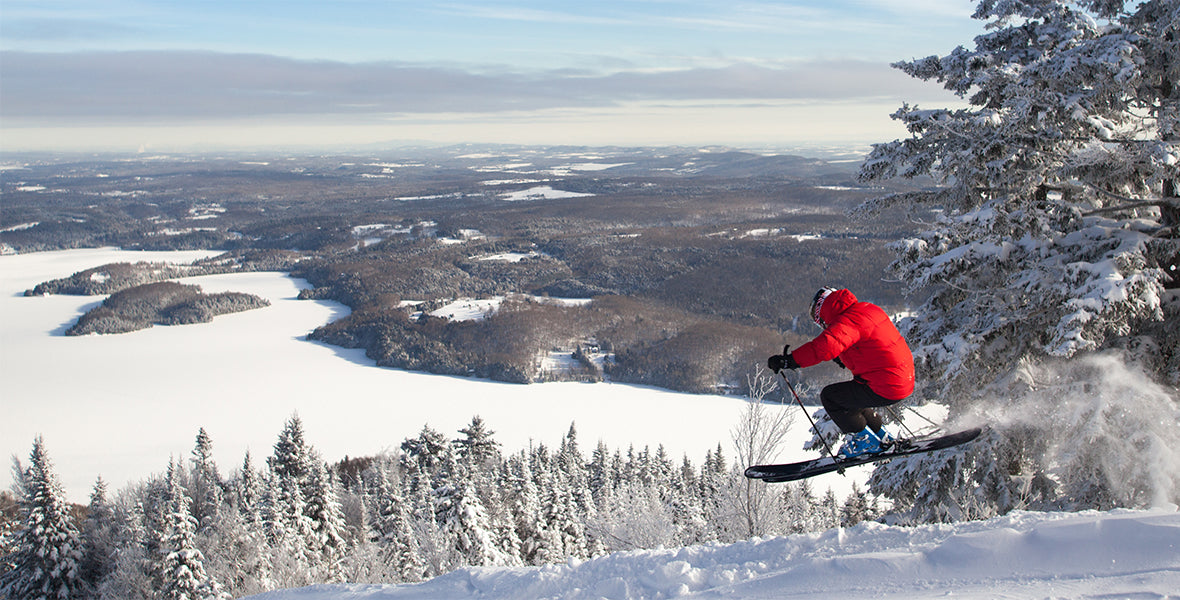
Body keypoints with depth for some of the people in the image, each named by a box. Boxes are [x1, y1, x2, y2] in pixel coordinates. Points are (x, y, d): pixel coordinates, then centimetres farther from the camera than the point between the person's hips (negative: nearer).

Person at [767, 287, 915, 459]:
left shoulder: (848, 321, -18)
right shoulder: (869, 309, 12)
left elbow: (826, 346, -36)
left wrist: (790, 360, -34)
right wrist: (845, 357, 35)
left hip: (884, 388, -10)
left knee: (829, 396, -2)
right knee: (848, 396, 27)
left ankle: (865, 440, 7)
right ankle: (883, 438, 34)